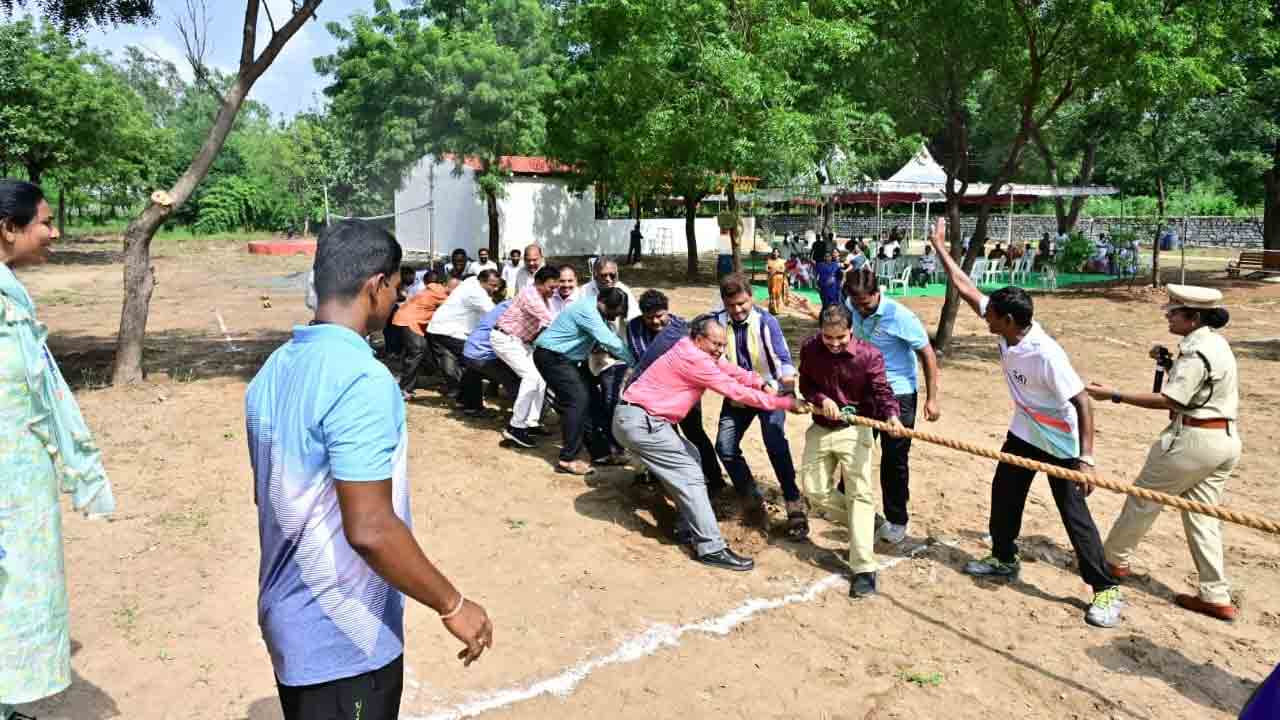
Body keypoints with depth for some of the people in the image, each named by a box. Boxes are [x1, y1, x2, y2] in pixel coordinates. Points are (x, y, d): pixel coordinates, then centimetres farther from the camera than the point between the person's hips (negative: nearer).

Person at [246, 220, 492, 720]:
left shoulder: (274, 370, 3)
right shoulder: (362, 381, -26)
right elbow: (370, 529, -29)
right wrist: (453, 605, -18)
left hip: (287, 619, 9)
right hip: (344, 639, -8)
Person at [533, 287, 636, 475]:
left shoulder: (596, 310, 7)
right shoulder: (587, 311, -24)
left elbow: (612, 337, 10)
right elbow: (610, 342, -29)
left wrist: (631, 359, -2)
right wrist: (635, 363, -21)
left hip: (567, 358, 10)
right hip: (551, 356, -10)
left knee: (590, 399, 7)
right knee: (578, 400, -18)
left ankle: (599, 453, 12)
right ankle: (567, 459, -13)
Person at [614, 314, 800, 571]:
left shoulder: (695, 351, 10)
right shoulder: (692, 359, -19)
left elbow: (732, 371, 9)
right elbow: (734, 391, -18)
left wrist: (762, 383, -8)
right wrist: (783, 403, -14)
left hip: (638, 418, 10)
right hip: (639, 422, -10)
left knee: (690, 456, 18)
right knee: (690, 474, -8)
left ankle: (688, 529, 21)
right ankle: (711, 548, -6)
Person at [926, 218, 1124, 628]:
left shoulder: (1046, 354, -33)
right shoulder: (1005, 331, -13)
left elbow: (1083, 403, -29)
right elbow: (965, 289, -5)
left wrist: (1086, 459, -33)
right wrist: (939, 246, -1)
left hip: (1060, 443, -8)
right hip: (1023, 433, 8)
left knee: (1074, 513, -4)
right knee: (1004, 496, 19)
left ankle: (1106, 590, 8)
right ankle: (1004, 559, 39)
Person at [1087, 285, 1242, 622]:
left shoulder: (1196, 350, -19)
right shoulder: (1215, 342, 12)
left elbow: (1170, 400, -24)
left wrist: (1115, 395, -25)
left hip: (1194, 439, -9)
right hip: (1226, 439, 9)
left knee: (1144, 497, 7)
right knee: (1203, 515, 12)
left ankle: (1115, 559, 23)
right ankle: (1216, 596, 13)